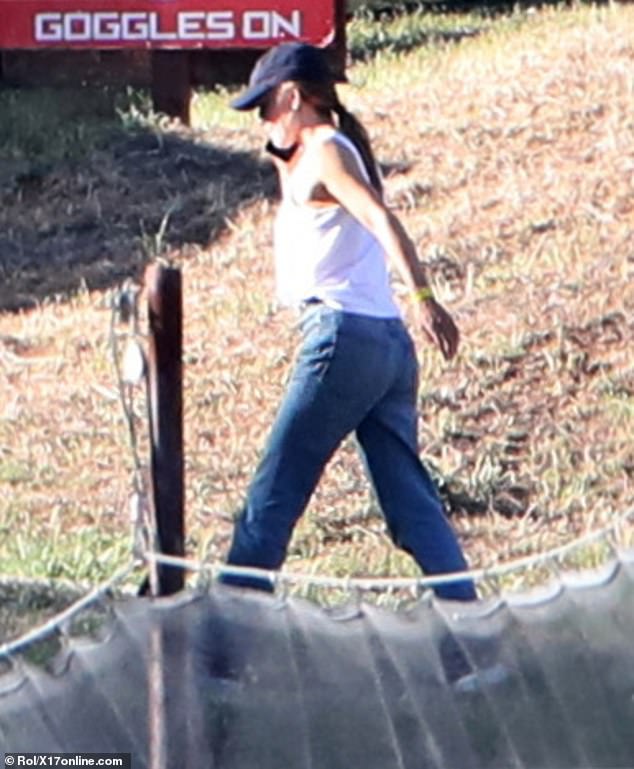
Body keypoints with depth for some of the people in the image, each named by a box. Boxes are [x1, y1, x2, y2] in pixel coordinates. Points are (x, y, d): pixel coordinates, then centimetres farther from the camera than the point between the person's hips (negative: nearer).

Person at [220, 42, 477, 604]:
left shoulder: (325, 151, -5)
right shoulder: (344, 148, 22)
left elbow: (381, 219, -23)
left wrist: (423, 294, -35)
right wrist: (285, 158, 32)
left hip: (344, 335, -9)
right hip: (391, 341, 9)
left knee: (276, 489, -3)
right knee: (411, 498, 4)